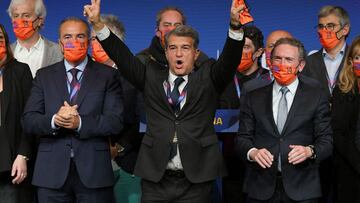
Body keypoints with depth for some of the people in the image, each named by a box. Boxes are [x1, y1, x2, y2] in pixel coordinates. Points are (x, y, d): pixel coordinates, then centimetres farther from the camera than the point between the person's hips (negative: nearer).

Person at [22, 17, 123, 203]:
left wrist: (80, 123, -17)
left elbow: (115, 122, -4)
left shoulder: (107, 75, 5)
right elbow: (29, 121, 3)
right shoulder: (44, 76, 10)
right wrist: (54, 121, -17)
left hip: (93, 173, -1)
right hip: (52, 173, 1)